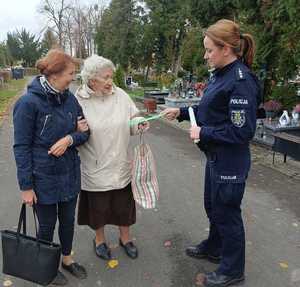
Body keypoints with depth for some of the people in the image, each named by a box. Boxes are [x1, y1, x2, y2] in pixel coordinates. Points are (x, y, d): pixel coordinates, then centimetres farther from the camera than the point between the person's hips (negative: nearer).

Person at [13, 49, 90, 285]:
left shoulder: (70, 98, -2)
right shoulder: (29, 103, -17)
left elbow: (84, 133, 4)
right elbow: (22, 147, -14)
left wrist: (70, 139, -18)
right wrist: (26, 186, -13)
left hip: (70, 175, 5)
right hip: (44, 179, -5)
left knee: (68, 220, 20)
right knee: (47, 225, 15)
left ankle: (67, 259, 45)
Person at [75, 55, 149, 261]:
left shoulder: (120, 95, -5)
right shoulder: (79, 100, -12)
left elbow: (132, 123, 1)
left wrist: (140, 125, -19)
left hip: (121, 166, 3)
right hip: (95, 168, -2)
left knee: (124, 205, 19)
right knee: (98, 207, 17)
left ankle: (125, 237, 45)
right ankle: (99, 239, 45)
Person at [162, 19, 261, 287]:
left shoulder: (241, 81, -23)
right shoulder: (221, 74, 4)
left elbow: (242, 131, -25)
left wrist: (203, 133, -19)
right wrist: (181, 112, 8)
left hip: (230, 161, -9)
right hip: (216, 157, 9)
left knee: (226, 213, 8)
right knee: (212, 205, 24)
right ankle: (214, 248, 49)